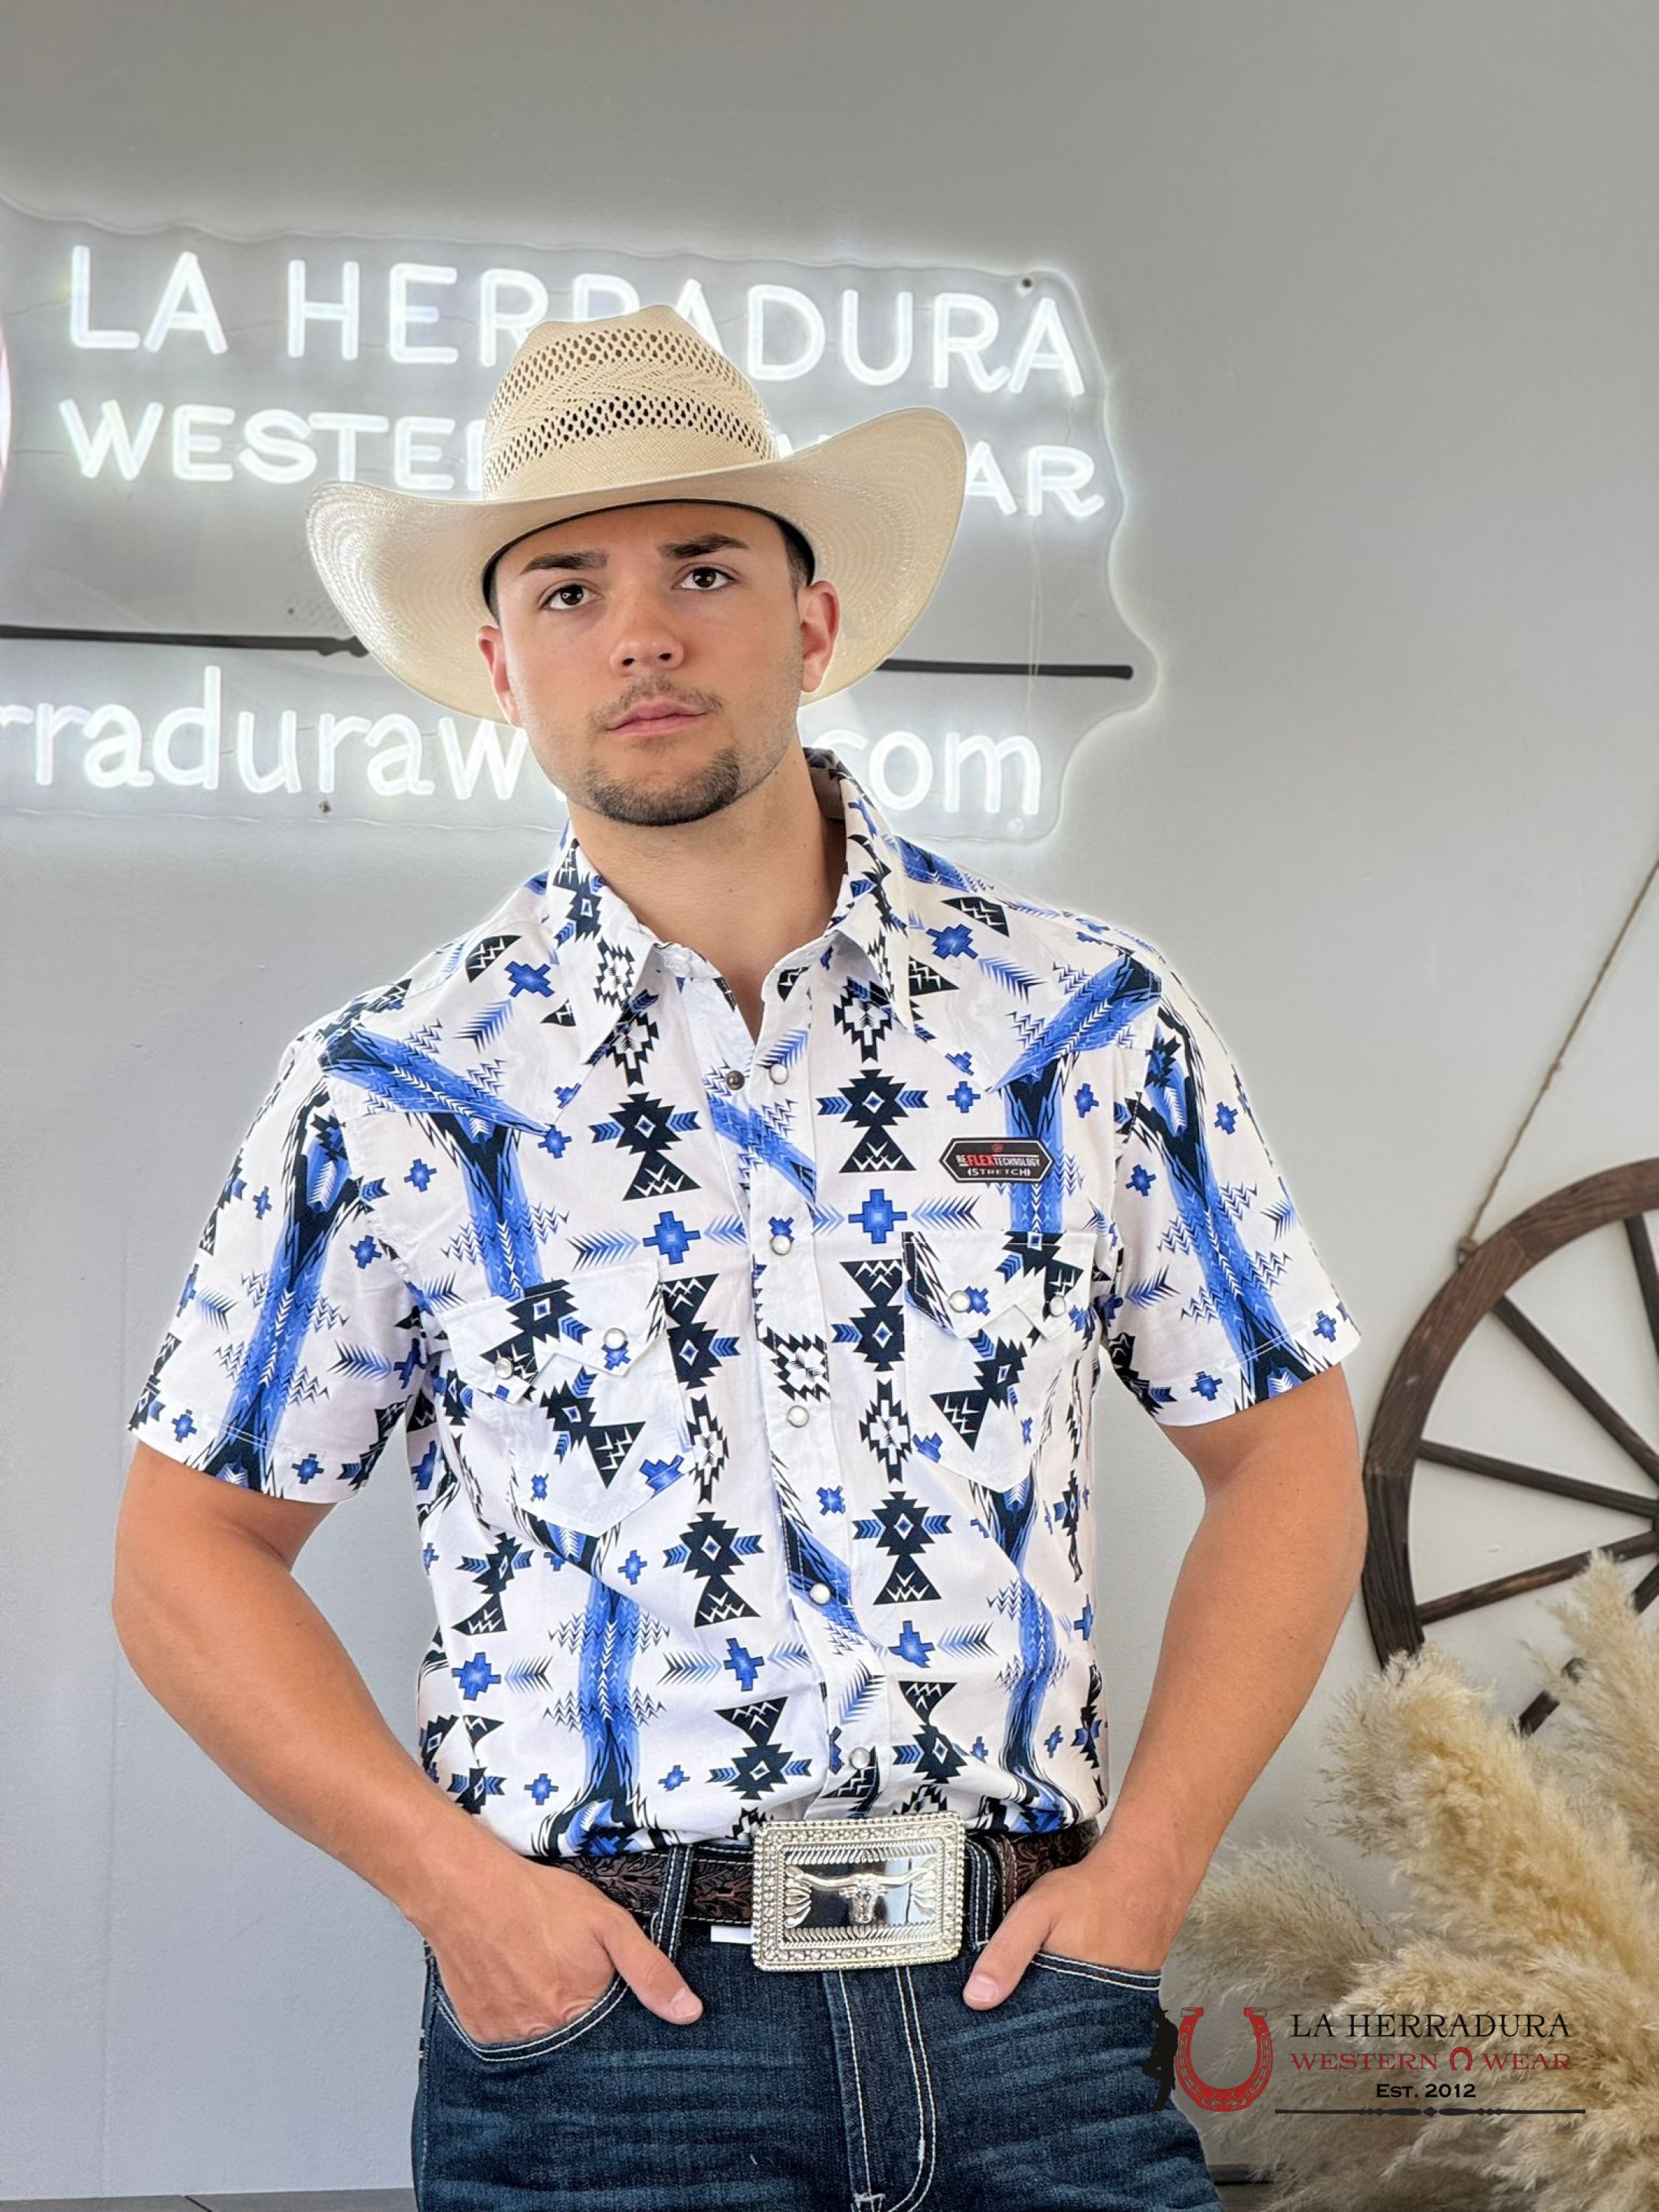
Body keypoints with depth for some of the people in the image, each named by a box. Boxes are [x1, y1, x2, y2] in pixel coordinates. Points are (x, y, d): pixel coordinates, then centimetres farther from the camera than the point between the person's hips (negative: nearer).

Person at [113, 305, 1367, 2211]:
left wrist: (1146, 1864, -2)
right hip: (596, 2018, -1)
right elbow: (192, 1555, 5)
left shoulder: (1088, 1027, 2)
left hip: (1024, 2004, 1)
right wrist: (453, 1878, -8)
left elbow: (1284, 1455, 9)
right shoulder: (392, 1097, 0)